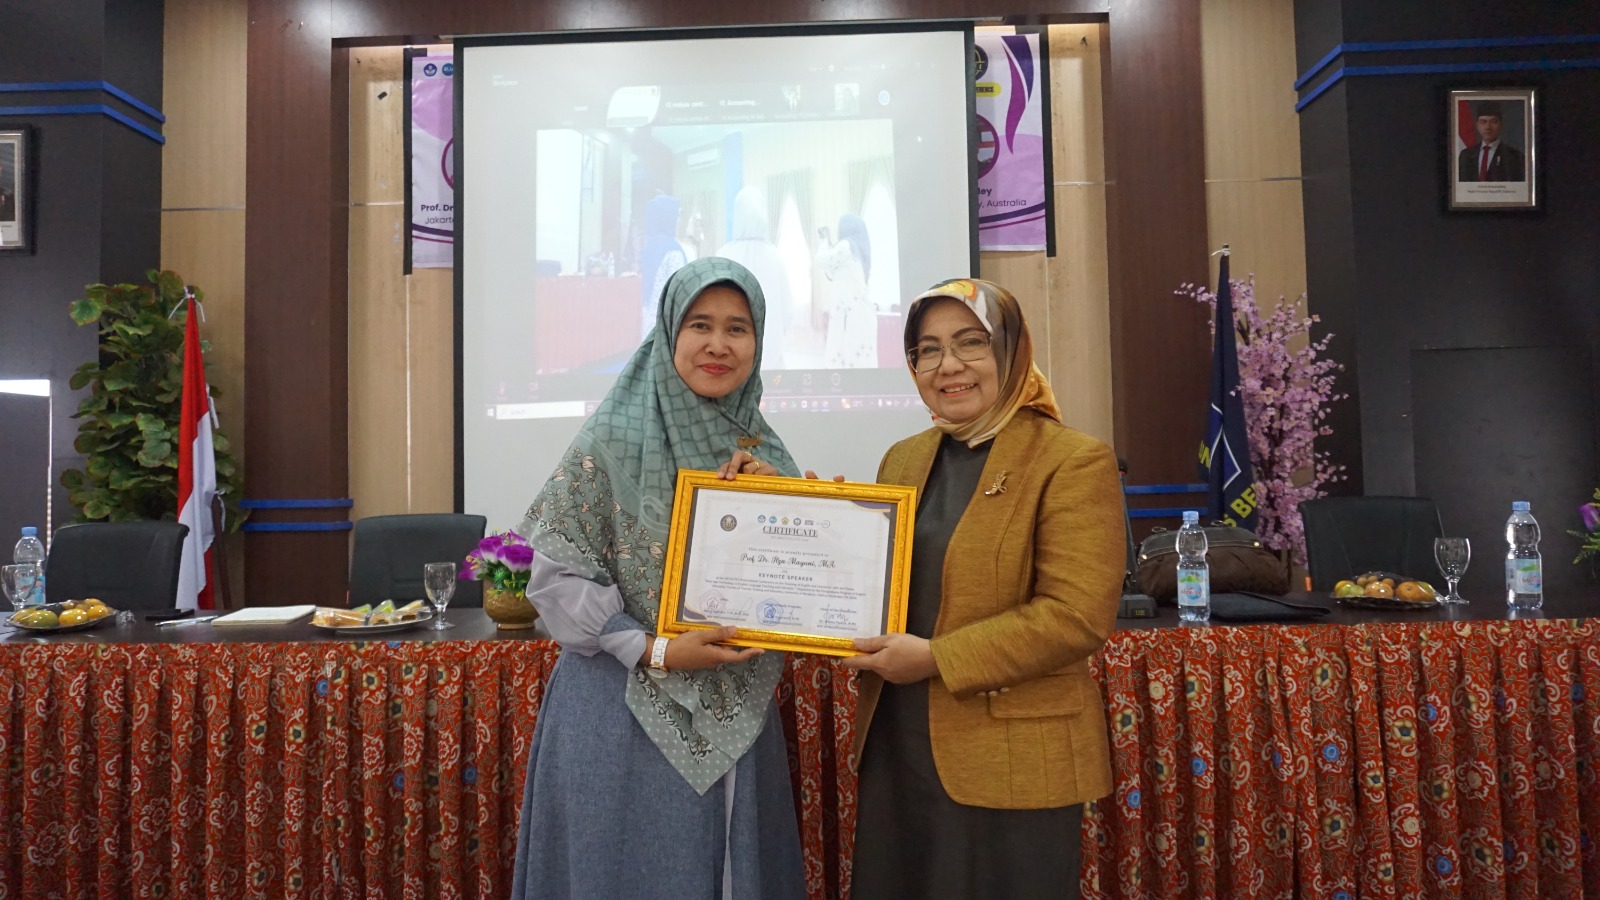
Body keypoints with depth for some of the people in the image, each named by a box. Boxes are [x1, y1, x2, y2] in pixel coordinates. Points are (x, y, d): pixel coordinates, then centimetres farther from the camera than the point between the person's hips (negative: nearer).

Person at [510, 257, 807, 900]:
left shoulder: (763, 452, 6)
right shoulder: (614, 439, -9)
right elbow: (557, 573, -10)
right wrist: (654, 650, -17)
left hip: (738, 719, 5)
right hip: (627, 712, -5)